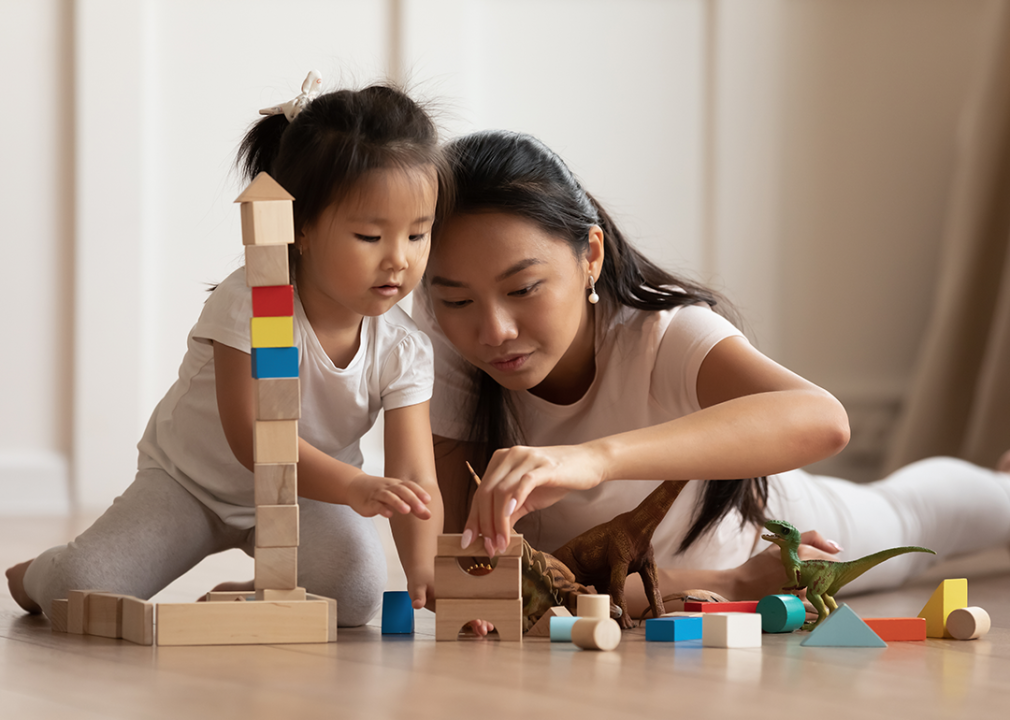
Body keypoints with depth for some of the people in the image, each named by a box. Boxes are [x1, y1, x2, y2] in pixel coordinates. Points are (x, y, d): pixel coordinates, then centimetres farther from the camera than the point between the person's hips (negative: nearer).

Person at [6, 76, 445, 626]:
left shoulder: (403, 349, -19)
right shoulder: (248, 301, -30)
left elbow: (414, 477, -24)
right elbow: (250, 435, -36)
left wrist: (423, 568, -45)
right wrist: (352, 486, -50)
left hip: (304, 495, 3)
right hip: (192, 478, -2)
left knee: (356, 592, -28)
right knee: (86, 592, -20)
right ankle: (37, 579, 19)